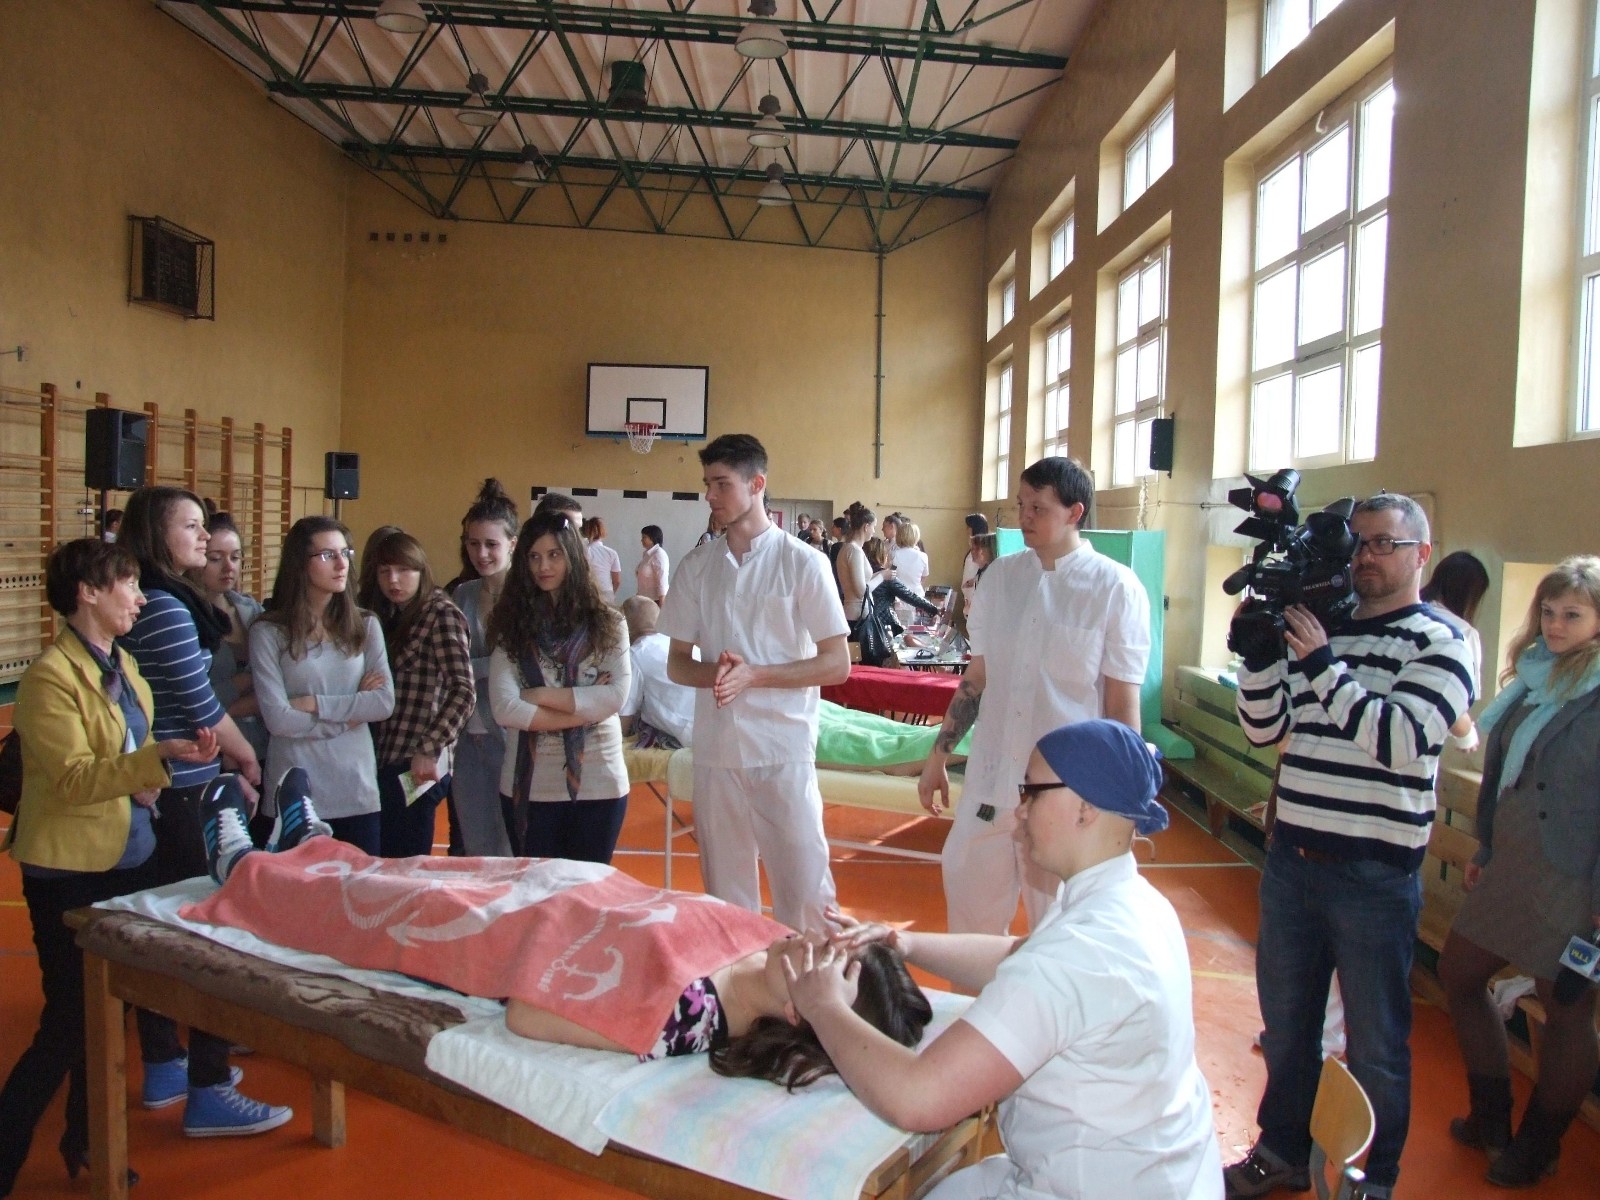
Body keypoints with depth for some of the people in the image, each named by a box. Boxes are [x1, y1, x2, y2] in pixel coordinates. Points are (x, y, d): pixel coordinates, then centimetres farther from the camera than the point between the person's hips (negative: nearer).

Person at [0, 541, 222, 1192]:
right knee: (70, 1021, -3)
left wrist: (147, 783, 3)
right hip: (70, 870, -8)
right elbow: (72, 779, -22)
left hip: (130, 858, 8)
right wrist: (159, 756, -34)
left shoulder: (124, 664, 9)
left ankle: (85, 1144, 30)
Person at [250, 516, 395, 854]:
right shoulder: (268, 632, -5)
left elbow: (385, 702, -4)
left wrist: (315, 704, -10)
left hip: (357, 791, 3)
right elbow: (278, 719, -12)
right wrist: (351, 713, -5)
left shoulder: (365, 626, 6)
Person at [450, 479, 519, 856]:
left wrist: (472, 668, -8)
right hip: (471, 737, 6)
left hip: (512, 736, -6)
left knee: (512, 851, 3)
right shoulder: (463, 595, 10)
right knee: (475, 849, 13)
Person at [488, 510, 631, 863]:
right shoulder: (511, 625, 1)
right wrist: (583, 709, -11)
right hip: (529, 787, 0)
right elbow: (504, 709, -10)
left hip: (598, 784, 0)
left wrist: (541, 695, -12)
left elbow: (615, 695, -10)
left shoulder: (606, 622, 1)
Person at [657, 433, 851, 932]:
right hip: (715, 750, 4)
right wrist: (714, 673, -12)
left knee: (804, 892, -1)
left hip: (784, 750, -4)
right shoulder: (696, 567, 7)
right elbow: (677, 663, 10)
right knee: (725, 893, 13)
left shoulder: (802, 563, -4)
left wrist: (753, 675, -16)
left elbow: (837, 664, -4)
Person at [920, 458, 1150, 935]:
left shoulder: (1115, 588, -8)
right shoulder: (1001, 575, 5)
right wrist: (938, 756, 11)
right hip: (990, 785, 4)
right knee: (972, 916, 15)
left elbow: (1123, 705, -7)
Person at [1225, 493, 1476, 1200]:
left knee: (1375, 1047, 11)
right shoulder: (1318, 627, 8)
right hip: (1291, 857, 6)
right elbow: (1264, 728, 7)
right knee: (1285, 1023, 20)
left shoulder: (1439, 642, -7)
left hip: (1375, 875, -5)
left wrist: (1322, 664, -24)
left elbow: (1401, 741, -21)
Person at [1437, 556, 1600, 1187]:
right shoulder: (1533, 679, 8)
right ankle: (1491, 1117, 32)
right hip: (1510, 867, 8)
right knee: (1458, 974, 15)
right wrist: (1483, 848, 16)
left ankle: (1535, 1149, 27)